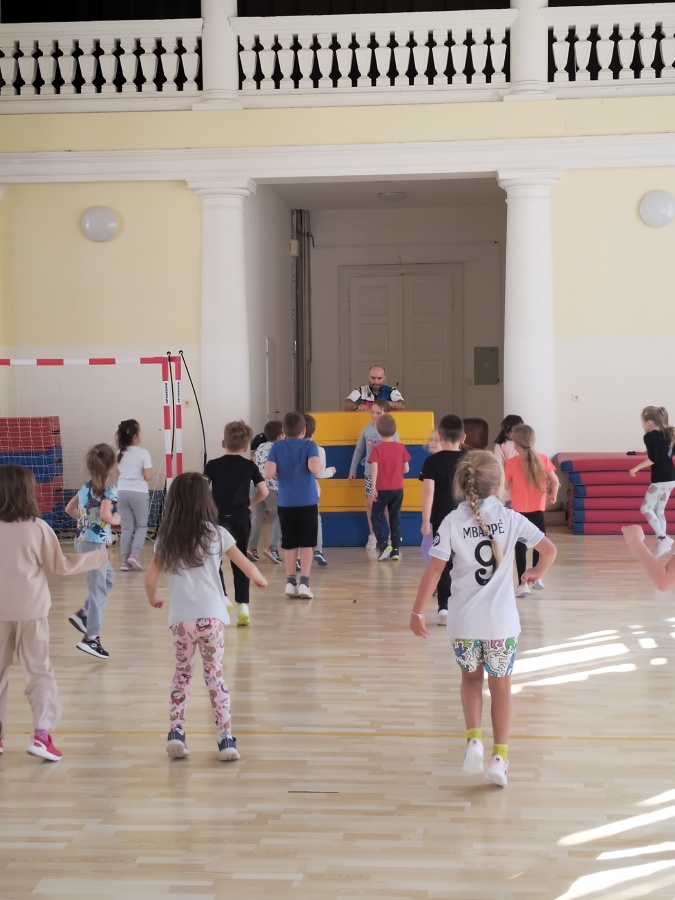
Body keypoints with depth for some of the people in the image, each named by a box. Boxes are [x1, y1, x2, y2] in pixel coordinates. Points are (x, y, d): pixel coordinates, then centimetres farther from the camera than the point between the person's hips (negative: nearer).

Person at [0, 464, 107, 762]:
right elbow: (60, 565, 0)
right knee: (39, 672, 6)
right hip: (30, 610, -1)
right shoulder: (37, 528, -9)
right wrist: (97, 557, 11)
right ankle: (41, 733, -7)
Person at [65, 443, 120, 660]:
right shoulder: (109, 490, -15)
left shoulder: (86, 487, 8)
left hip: (82, 540, 9)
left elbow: (69, 509, 15)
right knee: (98, 590, -2)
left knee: (108, 577, 26)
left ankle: (83, 613, 21)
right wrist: (116, 520, -9)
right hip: (95, 543, -9)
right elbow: (105, 516, -29)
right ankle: (91, 638, 0)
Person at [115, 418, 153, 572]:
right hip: (139, 493, -4)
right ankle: (134, 555, -6)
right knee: (141, 525, 11)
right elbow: (148, 477, -10)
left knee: (127, 527, 9)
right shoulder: (143, 453, -8)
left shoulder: (119, 453, 9)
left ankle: (125, 561, 5)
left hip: (122, 492, 4)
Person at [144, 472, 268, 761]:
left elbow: (150, 579, 7)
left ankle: (176, 732, 10)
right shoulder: (216, 534, 2)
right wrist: (260, 580, 28)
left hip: (180, 619, 1)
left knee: (182, 674, 20)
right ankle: (225, 738, 5)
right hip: (211, 617, -1)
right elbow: (247, 567, 6)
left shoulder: (166, 539, 7)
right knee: (215, 677, 9)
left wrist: (153, 599, 28)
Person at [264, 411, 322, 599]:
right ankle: (304, 582, -1)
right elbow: (315, 468, -21)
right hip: (308, 502, -2)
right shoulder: (309, 445, -5)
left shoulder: (277, 447, 0)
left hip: (286, 503, 2)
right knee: (306, 543, 4)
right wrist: (320, 465, 1)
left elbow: (269, 473, -10)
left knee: (289, 544, 12)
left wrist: (280, 472, 10)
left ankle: (290, 582, 16)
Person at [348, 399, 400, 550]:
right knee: (370, 503, 6)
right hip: (369, 472, 4)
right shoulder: (367, 428, 2)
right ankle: (372, 535, 18)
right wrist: (352, 470, 13)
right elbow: (358, 449, 11)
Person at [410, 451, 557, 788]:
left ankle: (474, 738, 5)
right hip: (502, 621, 0)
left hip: (464, 621, 0)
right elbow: (549, 550, 1)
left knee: (471, 678, 23)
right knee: (500, 686, 17)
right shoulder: (510, 518, -2)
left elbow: (434, 570, -8)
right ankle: (500, 756, 16)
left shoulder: (452, 521, -5)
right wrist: (537, 573, 21)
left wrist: (417, 612, -1)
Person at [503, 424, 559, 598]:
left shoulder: (511, 463, -11)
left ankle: (523, 584, 0)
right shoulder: (542, 459, -4)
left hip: (519, 511, -2)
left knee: (520, 547, 4)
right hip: (537, 511, 2)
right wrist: (553, 495, 14)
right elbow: (555, 481, -4)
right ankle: (536, 578, 27)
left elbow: (505, 486, -4)